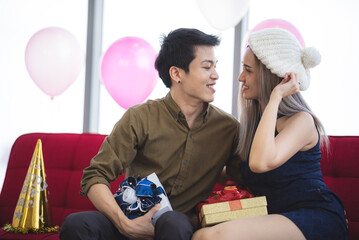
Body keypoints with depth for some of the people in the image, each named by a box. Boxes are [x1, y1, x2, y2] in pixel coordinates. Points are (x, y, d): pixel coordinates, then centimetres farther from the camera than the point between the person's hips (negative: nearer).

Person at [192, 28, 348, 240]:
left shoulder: (301, 120, -10)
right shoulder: (254, 119, 14)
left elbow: (261, 162, -29)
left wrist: (275, 97, -20)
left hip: (316, 219, -7)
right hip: (274, 218, 7)